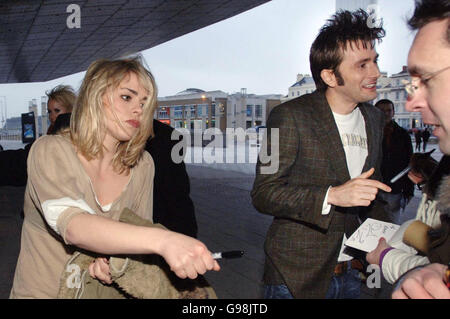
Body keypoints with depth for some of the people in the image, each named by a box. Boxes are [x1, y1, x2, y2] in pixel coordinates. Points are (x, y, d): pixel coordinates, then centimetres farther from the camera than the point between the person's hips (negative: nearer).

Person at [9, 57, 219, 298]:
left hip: (105, 288, 3)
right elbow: (73, 225, -27)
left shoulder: (142, 165, -1)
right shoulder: (50, 151, -12)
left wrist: (114, 258, -18)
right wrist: (162, 239, -39)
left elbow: (140, 238, 2)